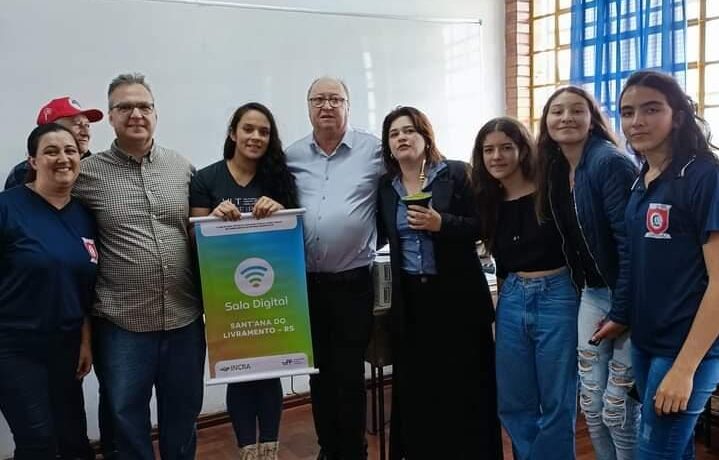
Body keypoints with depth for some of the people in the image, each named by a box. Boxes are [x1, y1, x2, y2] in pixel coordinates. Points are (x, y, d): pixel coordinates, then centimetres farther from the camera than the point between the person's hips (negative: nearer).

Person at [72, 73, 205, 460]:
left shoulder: (182, 167, 6)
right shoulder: (87, 173, -3)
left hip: (184, 317, 3)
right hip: (121, 323, -2)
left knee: (183, 412, 18)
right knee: (126, 417, 11)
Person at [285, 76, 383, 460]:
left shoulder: (373, 150, -3)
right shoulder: (292, 156, 7)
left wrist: (370, 241, -3)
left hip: (353, 281, -3)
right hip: (307, 282, 3)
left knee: (350, 375, 4)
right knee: (319, 372, 14)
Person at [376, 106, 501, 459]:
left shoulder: (456, 173, -3)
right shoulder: (385, 186, 8)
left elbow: (480, 225, -7)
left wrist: (440, 224, -19)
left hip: (458, 294, -3)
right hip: (411, 298, 4)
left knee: (465, 382, 1)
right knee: (416, 384, 8)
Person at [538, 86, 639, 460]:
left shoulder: (610, 163, -17)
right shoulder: (555, 171, 7)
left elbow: (631, 242, -21)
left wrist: (621, 313, -20)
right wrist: (583, 289, 9)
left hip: (629, 299, -7)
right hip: (593, 294, 7)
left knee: (617, 406, 0)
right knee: (590, 402, 12)